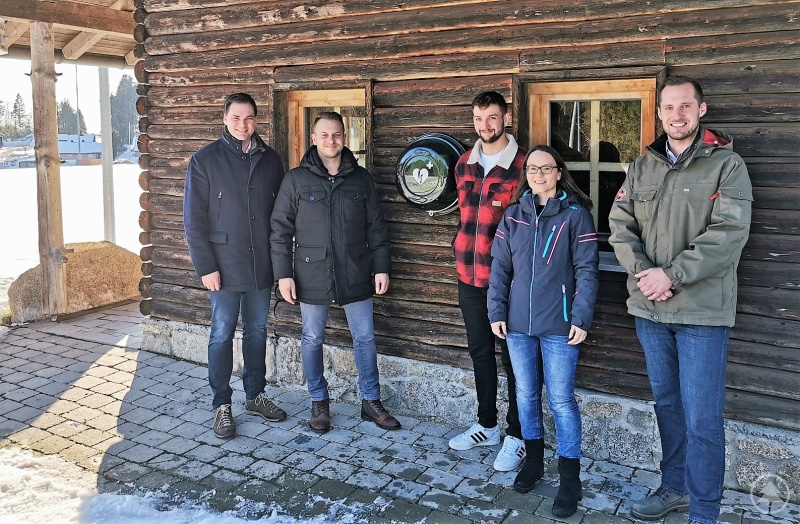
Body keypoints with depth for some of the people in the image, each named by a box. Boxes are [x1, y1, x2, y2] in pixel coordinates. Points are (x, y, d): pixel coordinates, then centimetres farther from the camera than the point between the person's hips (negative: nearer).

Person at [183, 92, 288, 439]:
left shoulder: (270, 160, 6)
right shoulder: (205, 160, -5)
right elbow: (194, 218, -7)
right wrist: (205, 266, -12)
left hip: (262, 264, 4)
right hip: (225, 265, -3)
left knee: (257, 331, 13)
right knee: (222, 335, 4)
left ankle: (255, 396, 28)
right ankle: (221, 405, 17)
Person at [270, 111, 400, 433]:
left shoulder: (361, 178, 3)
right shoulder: (296, 179, -2)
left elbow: (376, 228, 7)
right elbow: (281, 230, -2)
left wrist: (382, 267, 2)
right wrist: (283, 274, -7)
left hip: (355, 274, 2)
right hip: (312, 276, -1)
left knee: (365, 338, 8)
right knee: (312, 340, 9)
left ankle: (371, 401, 23)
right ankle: (319, 402, 27)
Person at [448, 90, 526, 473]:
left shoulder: (524, 164, -10)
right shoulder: (464, 164, 9)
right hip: (469, 275, 6)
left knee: (513, 357, 4)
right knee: (479, 351, 16)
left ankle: (517, 435, 17)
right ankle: (487, 425, 31)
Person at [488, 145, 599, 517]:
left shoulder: (576, 214, -4)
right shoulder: (513, 214, 7)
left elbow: (587, 270, -7)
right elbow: (500, 267, 7)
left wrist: (581, 318, -13)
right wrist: (496, 312, 2)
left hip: (559, 325, -4)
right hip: (518, 323, 4)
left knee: (561, 399, 0)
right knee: (526, 394, 15)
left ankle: (570, 478, 12)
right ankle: (533, 459, 33)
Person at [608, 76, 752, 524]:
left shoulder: (727, 165, -5)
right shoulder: (642, 167, 11)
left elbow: (729, 233, -15)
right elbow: (620, 224, 5)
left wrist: (670, 275, -19)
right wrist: (642, 272, -11)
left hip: (702, 310, -5)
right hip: (650, 308, 5)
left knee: (701, 417, -3)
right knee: (667, 404, 17)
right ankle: (675, 487, 33)